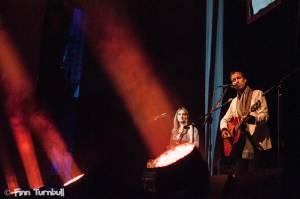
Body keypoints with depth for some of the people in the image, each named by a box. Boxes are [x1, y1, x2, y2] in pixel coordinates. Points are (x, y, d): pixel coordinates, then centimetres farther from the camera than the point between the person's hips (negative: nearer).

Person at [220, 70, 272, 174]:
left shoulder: (257, 94, 2)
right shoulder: (234, 101, 19)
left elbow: (264, 115, -9)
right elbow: (224, 119, 25)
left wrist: (252, 119, -30)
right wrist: (224, 129, 3)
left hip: (257, 145, -6)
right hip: (240, 147, 6)